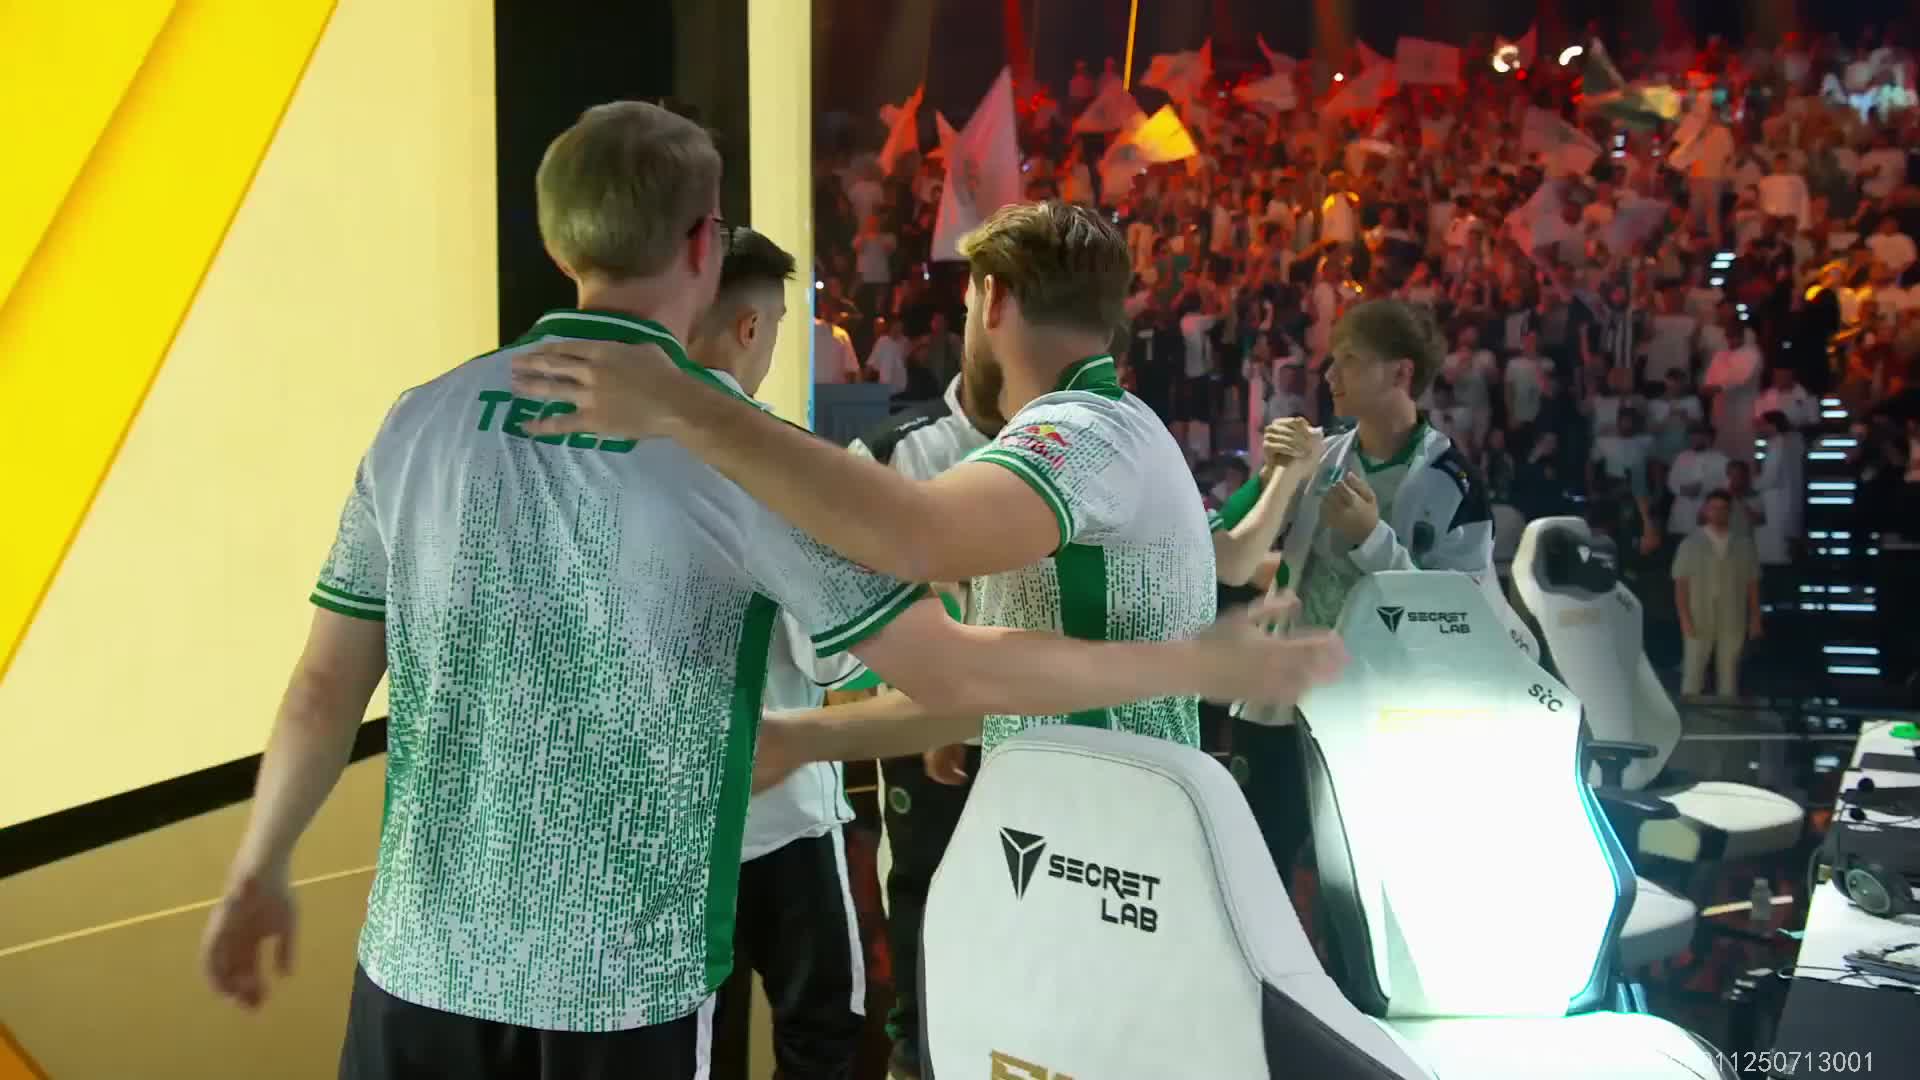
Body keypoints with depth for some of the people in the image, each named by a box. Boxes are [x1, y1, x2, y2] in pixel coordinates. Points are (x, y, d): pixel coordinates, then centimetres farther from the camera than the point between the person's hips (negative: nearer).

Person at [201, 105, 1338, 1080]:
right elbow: (956, 671, -11)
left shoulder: (426, 418, 0)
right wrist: (1212, 664, -1)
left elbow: (326, 689, 5)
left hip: (425, 958, 3)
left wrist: (259, 875, 21)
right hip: (624, 982, -3)